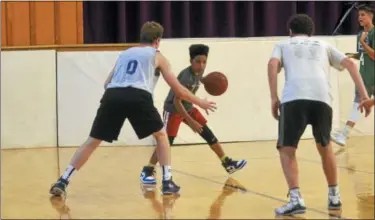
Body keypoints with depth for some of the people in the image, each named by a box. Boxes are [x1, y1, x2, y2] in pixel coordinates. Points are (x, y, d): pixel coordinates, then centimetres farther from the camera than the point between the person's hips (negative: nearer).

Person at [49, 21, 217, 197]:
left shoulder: (124, 54, 34)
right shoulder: (157, 56, 24)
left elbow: (107, 84, 34)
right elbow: (178, 89, 25)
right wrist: (200, 102, 37)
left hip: (113, 96, 3)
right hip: (138, 97, -3)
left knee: (92, 141, 11)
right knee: (161, 135, 20)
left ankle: (63, 181, 4)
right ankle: (167, 182, 12)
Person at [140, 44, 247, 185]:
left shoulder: (199, 72, -7)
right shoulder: (186, 76, -31)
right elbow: (177, 101, -31)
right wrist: (190, 122, -31)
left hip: (188, 108, 8)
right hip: (173, 109, -8)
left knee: (209, 135, 8)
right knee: (167, 141, -16)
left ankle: (228, 164, 18)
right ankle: (147, 171, -7)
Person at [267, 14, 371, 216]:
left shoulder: (283, 44, 27)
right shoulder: (323, 45, 32)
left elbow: (273, 64, 5)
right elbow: (349, 64, 20)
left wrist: (274, 98, 2)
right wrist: (363, 94, 15)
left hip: (294, 98, -2)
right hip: (322, 98, 3)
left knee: (286, 149, 7)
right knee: (325, 147, 25)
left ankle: (295, 198, -11)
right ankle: (334, 195, 30)